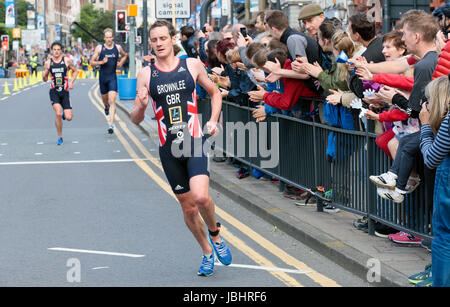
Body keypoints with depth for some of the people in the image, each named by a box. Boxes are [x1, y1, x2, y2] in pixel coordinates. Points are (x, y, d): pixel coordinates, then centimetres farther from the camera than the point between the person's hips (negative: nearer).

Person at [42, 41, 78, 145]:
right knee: (58, 114, -20)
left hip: (64, 92, 1)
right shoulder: (48, 63, 2)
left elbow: (75, 71, 13)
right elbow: (45, 79, 10)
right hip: (54, 91, 0)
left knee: (68, 118, -6)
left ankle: (64, 113, 33)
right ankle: (60, 137, -2)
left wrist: (71, 82, 0)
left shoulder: (67, 61, -1)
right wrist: (43, 76, -13)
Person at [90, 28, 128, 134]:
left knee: (112, 100, -14)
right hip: (103, 77, 1)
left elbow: (124, 55, 23)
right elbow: (92, 62, -1)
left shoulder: (118, 48, 2)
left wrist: (121, 63, 6)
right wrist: (102, 62, -17)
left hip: (113, 77, -1)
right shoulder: (99, 48, -3)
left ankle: (111, 124, -19)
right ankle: (107, 107, 54)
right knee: (104, 98, 16)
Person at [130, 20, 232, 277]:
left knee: (200, 196, -22)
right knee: (188, 207, 8)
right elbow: (136, 120, 5)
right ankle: (208, 253, 29)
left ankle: (215, 235, 8)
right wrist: (142, 105, -17)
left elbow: (215, 92, 17)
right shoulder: (146, 74, 3)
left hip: (195, 142, -2)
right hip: (169, 149, 2)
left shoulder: (192, 65, 2)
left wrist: (213, 121, 2)